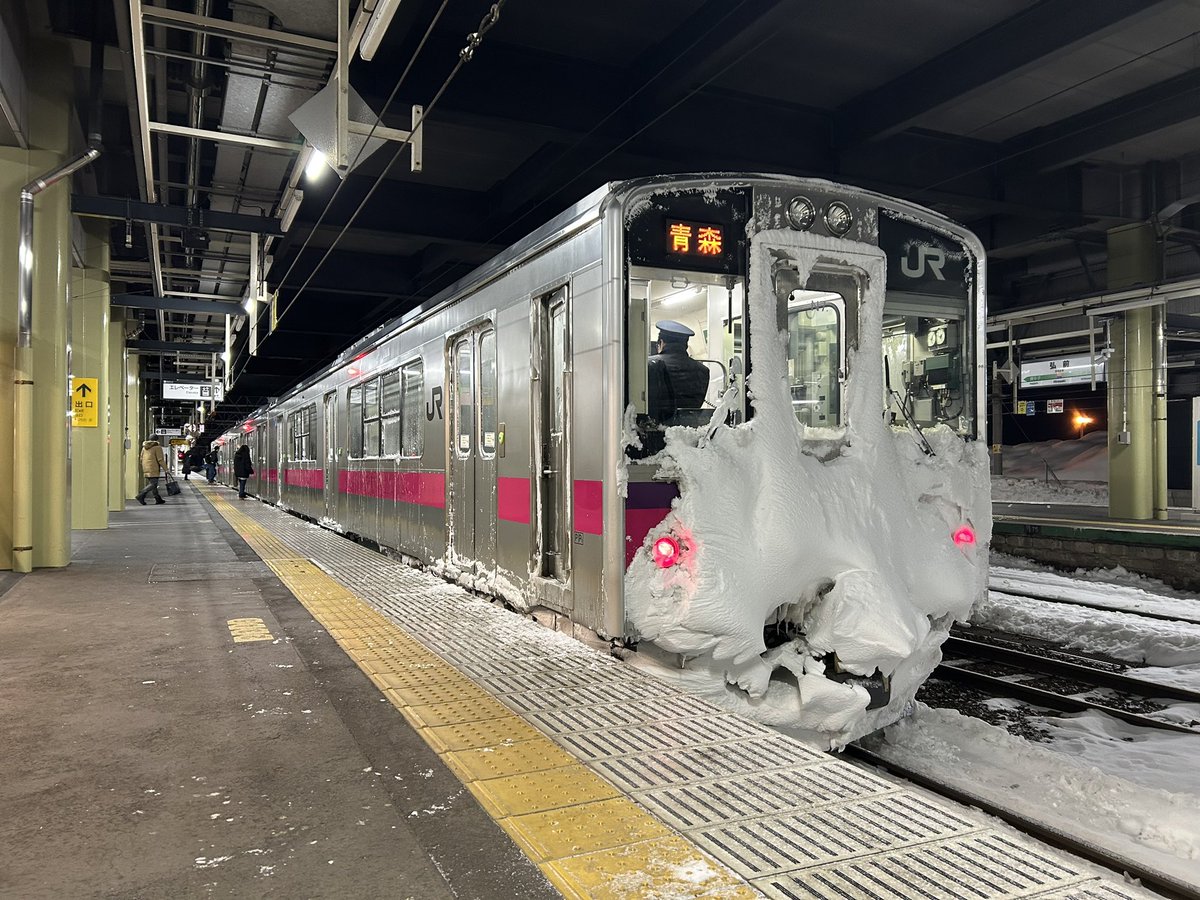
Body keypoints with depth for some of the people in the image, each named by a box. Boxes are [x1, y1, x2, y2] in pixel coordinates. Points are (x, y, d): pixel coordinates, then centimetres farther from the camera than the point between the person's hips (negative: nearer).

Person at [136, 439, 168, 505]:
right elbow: (160, 459, -12)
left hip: (146, 469, 8)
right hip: (153, 469, -8)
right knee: (153, 484, -8)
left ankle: (158, 499, 15)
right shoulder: (157, 447, -8)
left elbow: (141, 458, 17)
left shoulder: (145, 447, 15)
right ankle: (141, 495, -19)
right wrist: (165, 468, -5)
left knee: (153, 483, 13)